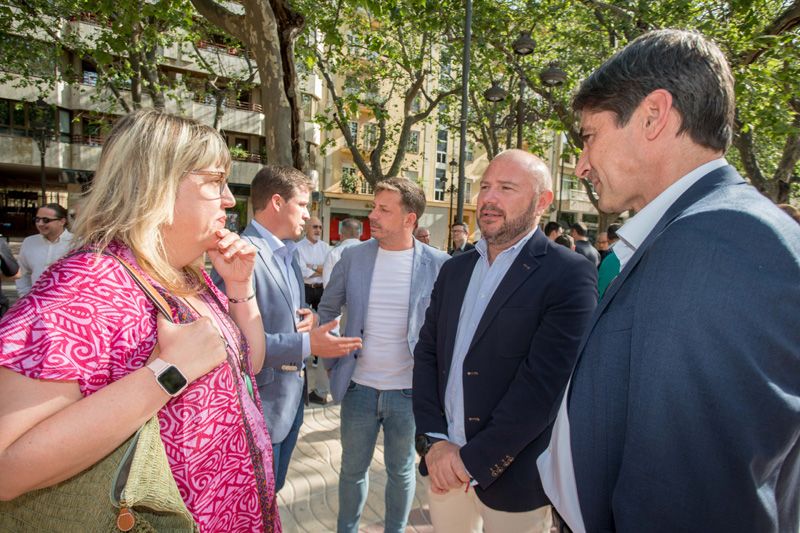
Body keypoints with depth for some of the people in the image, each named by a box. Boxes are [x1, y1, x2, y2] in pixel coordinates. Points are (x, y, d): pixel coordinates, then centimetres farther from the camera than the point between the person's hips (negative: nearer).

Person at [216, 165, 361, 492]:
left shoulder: (288, 254, 11)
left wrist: (307, 316, -2)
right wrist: (306, 345, -25)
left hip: (292, 398, 9)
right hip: (261, 405, -8)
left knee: (272, 491, 24)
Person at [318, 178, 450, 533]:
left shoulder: (438, 264, -10)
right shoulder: (353, 256, -3)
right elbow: (327, 309, 9)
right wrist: (334, 363, 5)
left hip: (409, 390, -1)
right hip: (359, 387, 2)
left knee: (401, 470, 18)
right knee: (353, 468, 19)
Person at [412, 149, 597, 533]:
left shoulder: (570, 276, -13)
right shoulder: (454, 270, 5)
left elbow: (543, 382, -20)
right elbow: (426, 354, 3)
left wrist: (473, 460, -17)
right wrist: (434, 440, -7)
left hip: (511, 476, -4)